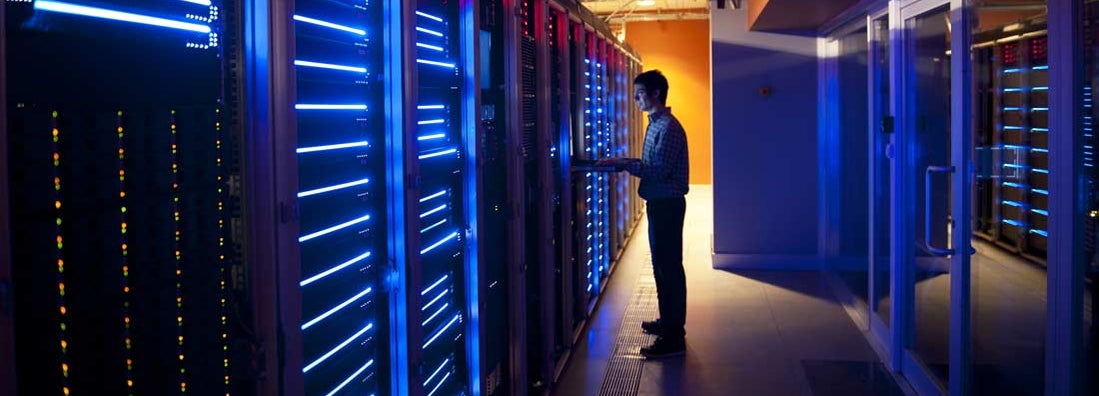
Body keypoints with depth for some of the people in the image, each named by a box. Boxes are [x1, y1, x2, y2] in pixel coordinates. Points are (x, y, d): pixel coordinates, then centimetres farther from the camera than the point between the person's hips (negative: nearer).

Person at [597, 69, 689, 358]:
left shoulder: (669, 127, -17)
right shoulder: (656, 124, 14)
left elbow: (659, 170, -24)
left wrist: (625, 164, -21)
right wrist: (625, 163, 7)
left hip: (667, 204, -10)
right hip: (658, 203, 10)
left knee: (669, 267, -8)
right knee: (661, 265, 18)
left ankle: (674, 338, -5)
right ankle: (668, 321, 31)